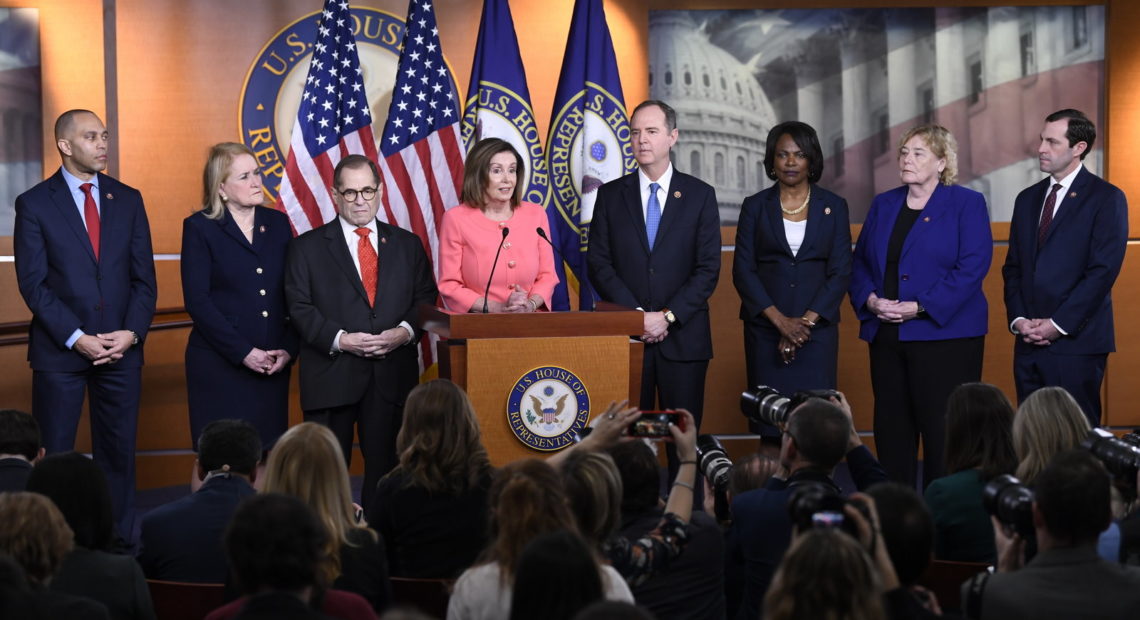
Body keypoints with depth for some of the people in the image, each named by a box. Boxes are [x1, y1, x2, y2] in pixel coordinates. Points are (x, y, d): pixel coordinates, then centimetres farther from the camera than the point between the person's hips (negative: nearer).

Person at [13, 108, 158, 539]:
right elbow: (33, 283, -6)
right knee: (53, 457, 1)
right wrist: (76, 338, -14)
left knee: (118, 455, 7)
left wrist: (131, 333, -8)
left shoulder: (128, 200, 9)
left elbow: (144, 278, 7)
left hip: (121, 349, 3)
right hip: (59, 351, -3)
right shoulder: (34, 204, 0)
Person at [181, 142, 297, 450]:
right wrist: (243, 352, -13)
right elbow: (197, 301, -8)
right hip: (219, 366, -4)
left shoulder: (278, 223, 10)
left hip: (273, 366, 4)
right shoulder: (200, 228, -2)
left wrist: (289, 348, -4)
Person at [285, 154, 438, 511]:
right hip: (331, 376, -2)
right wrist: (339, 339, -15)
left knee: (386, 466, 5)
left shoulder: (407, 244, 14)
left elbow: (426, 298, 10)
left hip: (393, 374, 2)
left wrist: (406, 331, -9)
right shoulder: (307, 247, 5)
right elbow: (299, 307, -2)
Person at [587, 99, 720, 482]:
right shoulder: (611, 195, 8)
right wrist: (637, 315, -10)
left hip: (683, 335, 0)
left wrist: (668, 317, -10)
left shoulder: (700, 195, 6)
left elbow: (708, 269, 0)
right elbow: (599, 264, 2)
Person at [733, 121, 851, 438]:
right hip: (765, 329, 0)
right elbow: (743, 270, 0)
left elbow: (841, 272, 1)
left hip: (817, 329, 0)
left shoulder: (834, 207, 7)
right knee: (770, 420, -2)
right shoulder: (755, 206, 6)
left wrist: (806, 322, -10)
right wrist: (781, 321, -10)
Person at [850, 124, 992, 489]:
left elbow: (972, 267, -11)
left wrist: (919, 307, -17)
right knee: (891, 428, 6)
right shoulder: (883, 205, 15)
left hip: (944, 334, -5)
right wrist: (870, 299, -6)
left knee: (942, 431, -5)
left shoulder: (967, 204, -1)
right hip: (886, 336, 5)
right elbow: (860, 262, 16)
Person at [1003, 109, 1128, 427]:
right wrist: (1018, 320, -1)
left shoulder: (1106, 198, -3)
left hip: (1076, 342, -6)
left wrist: (1057, 325, -14)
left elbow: (1103, 270, -11)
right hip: (1029, 342, 6)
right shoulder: (1027, 199, 16)